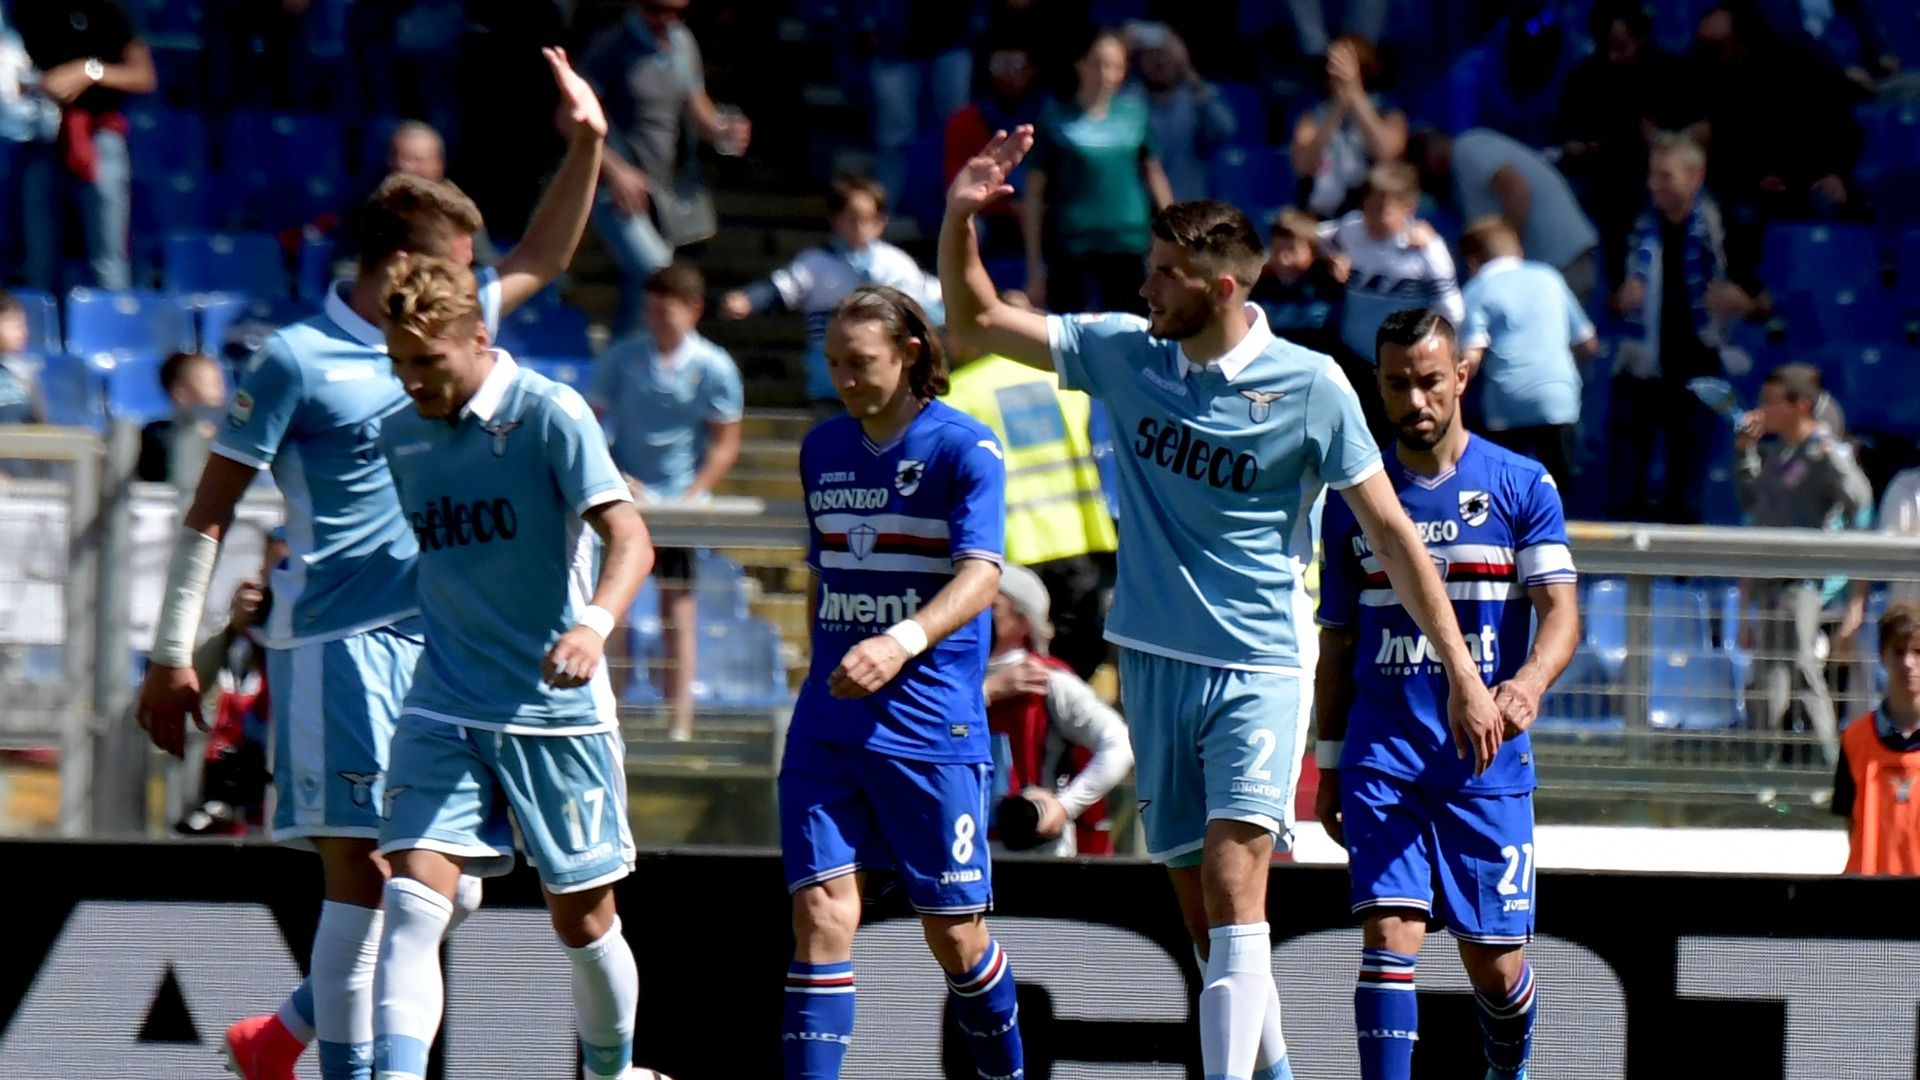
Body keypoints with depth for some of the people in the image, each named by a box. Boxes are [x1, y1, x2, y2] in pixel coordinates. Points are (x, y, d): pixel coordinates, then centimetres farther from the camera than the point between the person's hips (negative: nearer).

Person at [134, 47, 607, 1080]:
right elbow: (211, 512, -5)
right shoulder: (296, 362, -8)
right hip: (338, 639, -7)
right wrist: (170, 656, -8)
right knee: (364, 871, -11)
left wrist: (587, 144, 16)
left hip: (432, 643, 7)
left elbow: (538, 261, 29)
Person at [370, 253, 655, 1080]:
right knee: (413, 902, -15)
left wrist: (594, 624, -37)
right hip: (443, 711, 3)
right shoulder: (400, 438, 7)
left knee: (583, 916, 8)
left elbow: (629, 538, -18)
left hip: (557, 712, -3)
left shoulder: (549, 414, -9)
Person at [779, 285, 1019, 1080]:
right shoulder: (823, 449, 13)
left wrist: (905, 641, -36)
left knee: (953, 932, 2)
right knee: (820, 910, -8)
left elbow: (981, 573, -19)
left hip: (931, 724, -4)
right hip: (828, 729, 4)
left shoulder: (962, 448, -6)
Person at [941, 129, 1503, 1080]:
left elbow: (1389, 531, -4)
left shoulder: (1309, 386, -9)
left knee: (1233, 892, -19)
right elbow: (976, 321, 11)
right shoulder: (1121, 355, 3)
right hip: (1154, 663, 5)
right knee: (1202, 912, 8)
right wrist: (959, 217, -7)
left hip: (1260, 666, -5)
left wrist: (1461, 670, -5)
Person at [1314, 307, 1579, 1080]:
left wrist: (1529, 682, -27)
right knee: (1391, 930, -15)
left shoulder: (1522, 486, 3)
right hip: (1382, 754, 1)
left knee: (1493, 959, 4)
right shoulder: (1354, 499, 9)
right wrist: (1329, 768, 14)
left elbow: (1561, 611, -6)